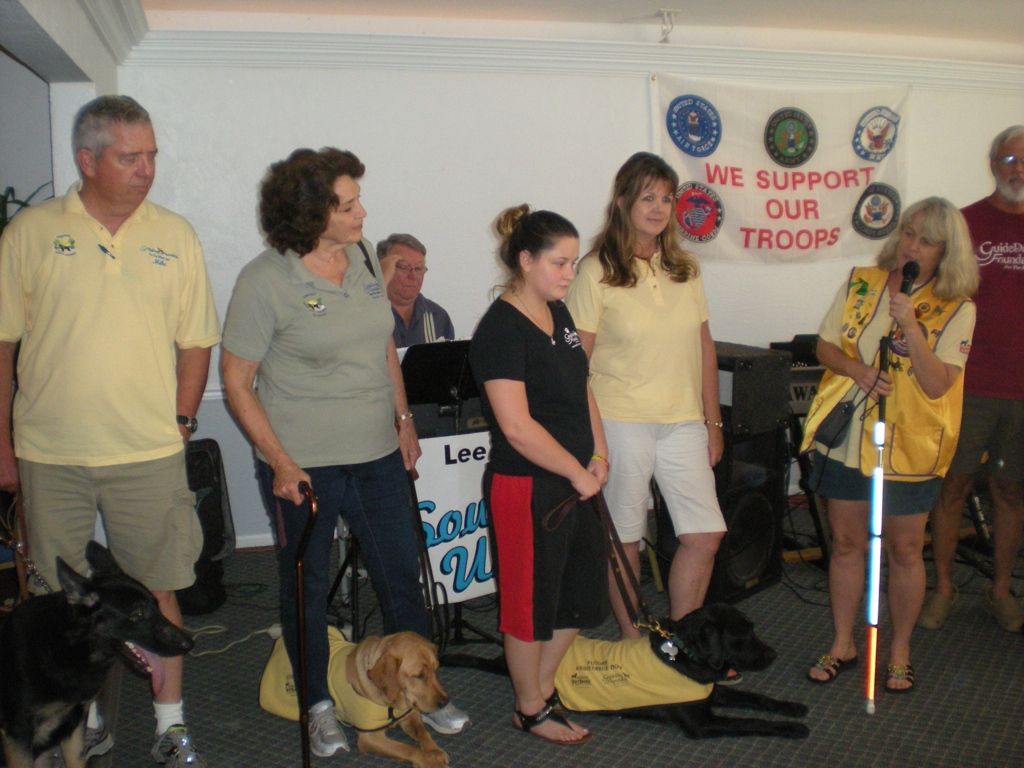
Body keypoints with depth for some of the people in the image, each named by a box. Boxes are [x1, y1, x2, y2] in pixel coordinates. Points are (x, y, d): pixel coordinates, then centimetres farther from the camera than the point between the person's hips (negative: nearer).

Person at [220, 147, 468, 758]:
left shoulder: (364, 257, 3)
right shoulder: (265, 281, -14)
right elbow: (237, 381, -9)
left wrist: (404, 418, 12)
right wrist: (278, 461, -15)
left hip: (378, 456, 5)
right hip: (303, 466, -5)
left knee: (403, 574, 11)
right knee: (307, 588, 11)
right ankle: (321, 706, 30)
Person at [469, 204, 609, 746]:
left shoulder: (557, 313, 9)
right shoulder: (501, 328, -19)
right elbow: (517, 426, -24)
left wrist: (598, 456, 5)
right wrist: (579, 473, -15)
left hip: (573, 481, 9)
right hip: (527, 486, -9)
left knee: (581, 589, 19)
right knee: (531, 600, 8)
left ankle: (544, 686, 37)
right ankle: (530, 710, 28)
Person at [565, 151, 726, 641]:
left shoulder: (685, 269, 9)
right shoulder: (597, 272, -7)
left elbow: (704, 348, 13)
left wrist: (713, 421, 11)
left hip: (683, 421, 5)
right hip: (621, 422, -5)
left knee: (705, 535, 4)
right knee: (624, 539, 6)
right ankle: (633, 642, 26)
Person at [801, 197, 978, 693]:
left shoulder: (956, 308, -6)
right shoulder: (860, 284, 4)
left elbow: (937, 384, -15)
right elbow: (825, 346, 5)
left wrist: (911, 327, -26)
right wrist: (856, 369, -15)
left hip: (909, 444, -2)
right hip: (845, 436, 3)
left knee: (904, 549, 8)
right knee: (845, 542, 11)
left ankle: (899, 651, 26)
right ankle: (842, 645, 26)